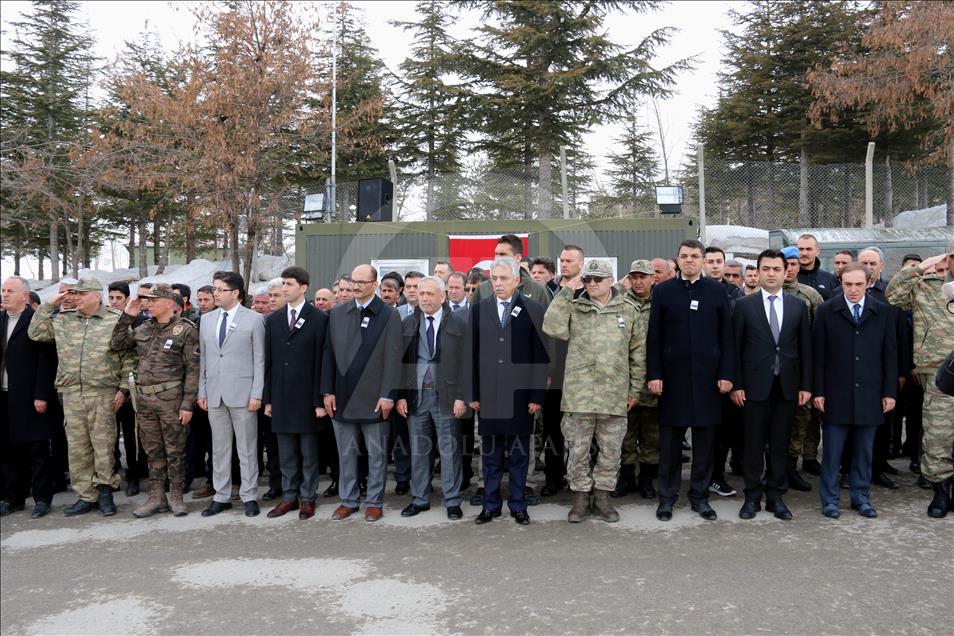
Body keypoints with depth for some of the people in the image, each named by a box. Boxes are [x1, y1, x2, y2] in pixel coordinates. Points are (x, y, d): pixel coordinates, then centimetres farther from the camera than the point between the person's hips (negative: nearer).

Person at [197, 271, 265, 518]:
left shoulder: (254, 319, -3)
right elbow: (203, 358, 13)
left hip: (242, 393, -4)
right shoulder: (206, 320, 11)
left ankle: (249, 496, 14)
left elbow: (259, 359, -5)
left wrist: (256, 394, -10)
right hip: (214, 394, 4)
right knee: (219, 447, 11)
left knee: (247, 447, 4)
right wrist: (202, 391, 8)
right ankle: (221, 496, 21)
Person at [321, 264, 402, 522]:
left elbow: (393, 358, -8)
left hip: (374, 398, -4)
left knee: (376, 454, 7)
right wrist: (328, 391, 2)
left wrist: (388, 395, -13)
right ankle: (348, 500, 26)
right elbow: (329, 354, 8)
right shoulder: (337, 313, 8)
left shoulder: (389, 315, -4)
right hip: (342, 397, 4)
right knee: (345, 452, 13)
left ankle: (374, 502, 20)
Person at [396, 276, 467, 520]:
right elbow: (400, 361, 7)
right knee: (418, 451, 11)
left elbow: (466, 362, -4)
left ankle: (452, 501, 15)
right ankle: (419, 499, 24)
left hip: (446, 396, -3)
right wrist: (400, 395, 0)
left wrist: (462, 397, -9)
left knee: (449, 451, 3)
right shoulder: (407, 324, 7)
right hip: (415, 396, 3)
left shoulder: (459, 323, -2)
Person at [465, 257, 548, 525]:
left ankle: (518, 505, 22)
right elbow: (471, 353, 6)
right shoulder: (479, 309, 6)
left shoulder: (533, 310, -1)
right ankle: (491, 505, 23)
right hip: (488, 394, 2)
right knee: (491, 453, 11)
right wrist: (471, 393, 2)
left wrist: (537, 395, -6)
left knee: (519, 453, 8)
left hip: (520, 395, -2)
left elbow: (540, 356, -3)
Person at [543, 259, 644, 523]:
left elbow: (638, 351, 11)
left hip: (615, 394, 1)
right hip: (579, 393, -1)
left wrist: (635, 388, 10)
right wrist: (566, 292, -10)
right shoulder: (574, 307, 4)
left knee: (610, 450, 10)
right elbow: (552, 328, -14)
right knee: (578, 449, 6)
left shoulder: (627, 309, 7)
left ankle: (602, 496, 25)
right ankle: (580, 498, 22)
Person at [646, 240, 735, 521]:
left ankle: (700, 496, 20)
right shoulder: (663, 290, 3)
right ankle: (667, 497, 18)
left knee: (704, 441, 7)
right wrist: (654, 374, -5)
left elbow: (726, 336, 4)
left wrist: (726, 374, -3)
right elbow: (654, 336, 1)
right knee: (670, 441, 6)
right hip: (673, 376, 0)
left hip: (707, 376, 1)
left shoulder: (717, 291, 5)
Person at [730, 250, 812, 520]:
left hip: (787, 386, 2)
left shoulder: (798, 306, 7)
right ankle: (752, 496, 17)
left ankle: (776, 496, 20)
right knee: (753, 443, 5)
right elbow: (735, 347, -1)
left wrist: (806, 385, 2)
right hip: (755, 385, -2)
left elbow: (805, 347, 8)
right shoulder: (744, 305, 0)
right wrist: (736, 385, -6)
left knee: (780, 444, 8)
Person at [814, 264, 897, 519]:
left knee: (864, 450, 11)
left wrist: (890, 392, 2)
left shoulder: (882, 312, 5)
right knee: (832, 451, 4)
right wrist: (818, 391, -5)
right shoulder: (826, 311, -1)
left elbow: (890, 354, 6)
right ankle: (829, 499, 15)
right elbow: (819, 354, -2)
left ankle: (861, 497, 24)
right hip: (836, 393, -2)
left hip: (870, 394, 2)